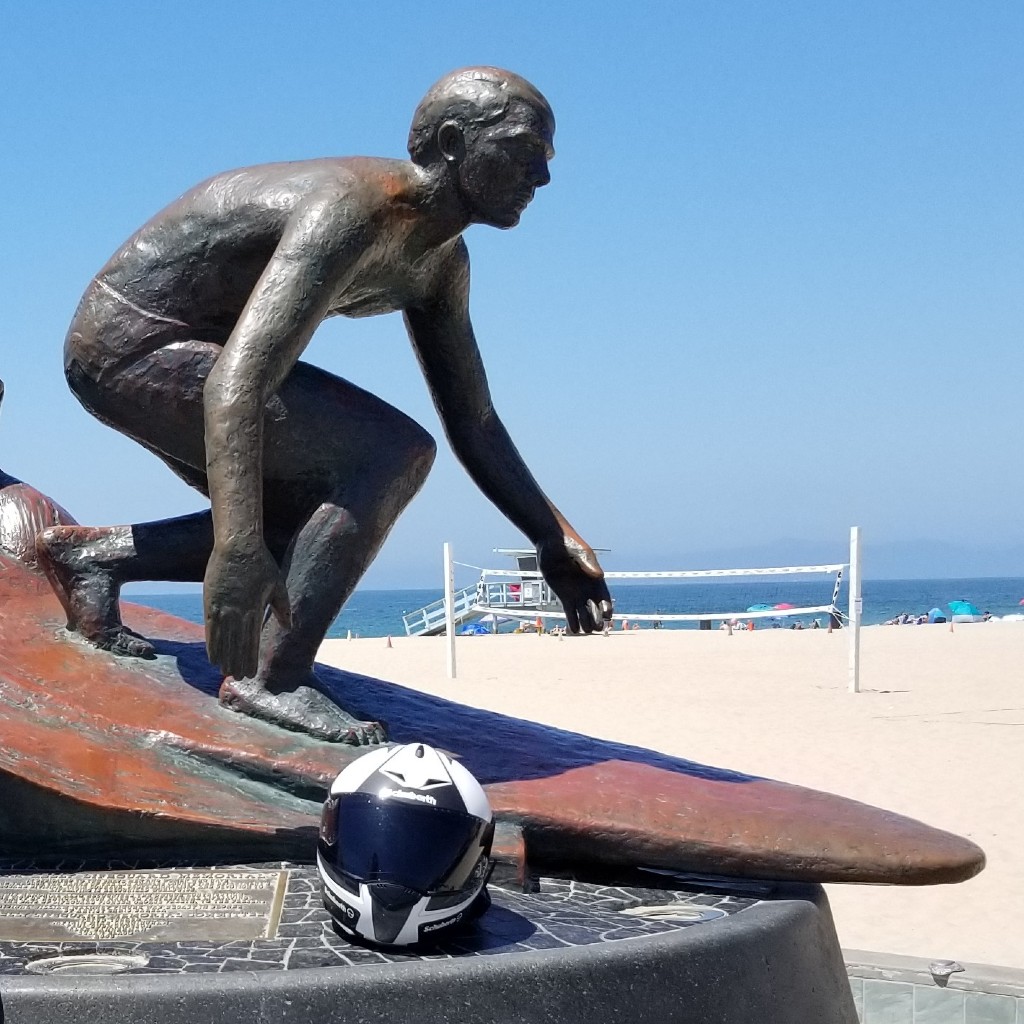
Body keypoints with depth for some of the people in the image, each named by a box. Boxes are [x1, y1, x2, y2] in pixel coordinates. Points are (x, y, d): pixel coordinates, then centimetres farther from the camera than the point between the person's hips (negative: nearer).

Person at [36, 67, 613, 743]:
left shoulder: (440, 261, 5)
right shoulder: (351, 209, -26)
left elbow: (474, 425, 10)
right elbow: (237, 380, -39)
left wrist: (556, 542, 2)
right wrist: (237, 546, -50)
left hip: (173, 345, 10)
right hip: (131, 343, -10)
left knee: (336, 523, 14)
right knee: (394, 453, -21)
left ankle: (94, 554, 11)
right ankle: (272, 679, -21)